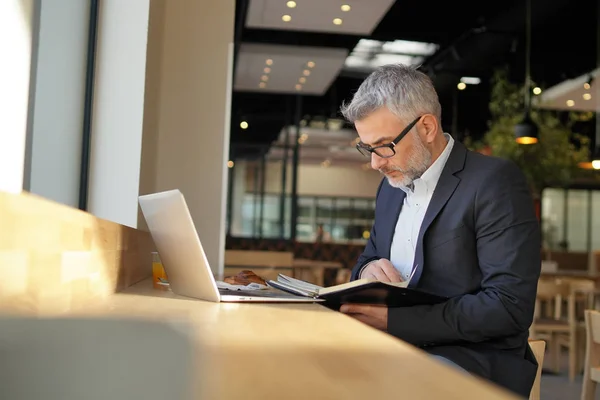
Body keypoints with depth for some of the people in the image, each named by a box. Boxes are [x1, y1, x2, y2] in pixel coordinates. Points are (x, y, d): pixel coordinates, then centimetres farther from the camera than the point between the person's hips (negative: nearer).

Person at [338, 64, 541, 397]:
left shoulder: (495, 181, -12)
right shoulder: (392, 185, 12)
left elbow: (509, 306, -18)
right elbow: (370, 257, 21)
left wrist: (393, 319, -22)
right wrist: (368, 270, -5)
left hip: (475, 357, -6)